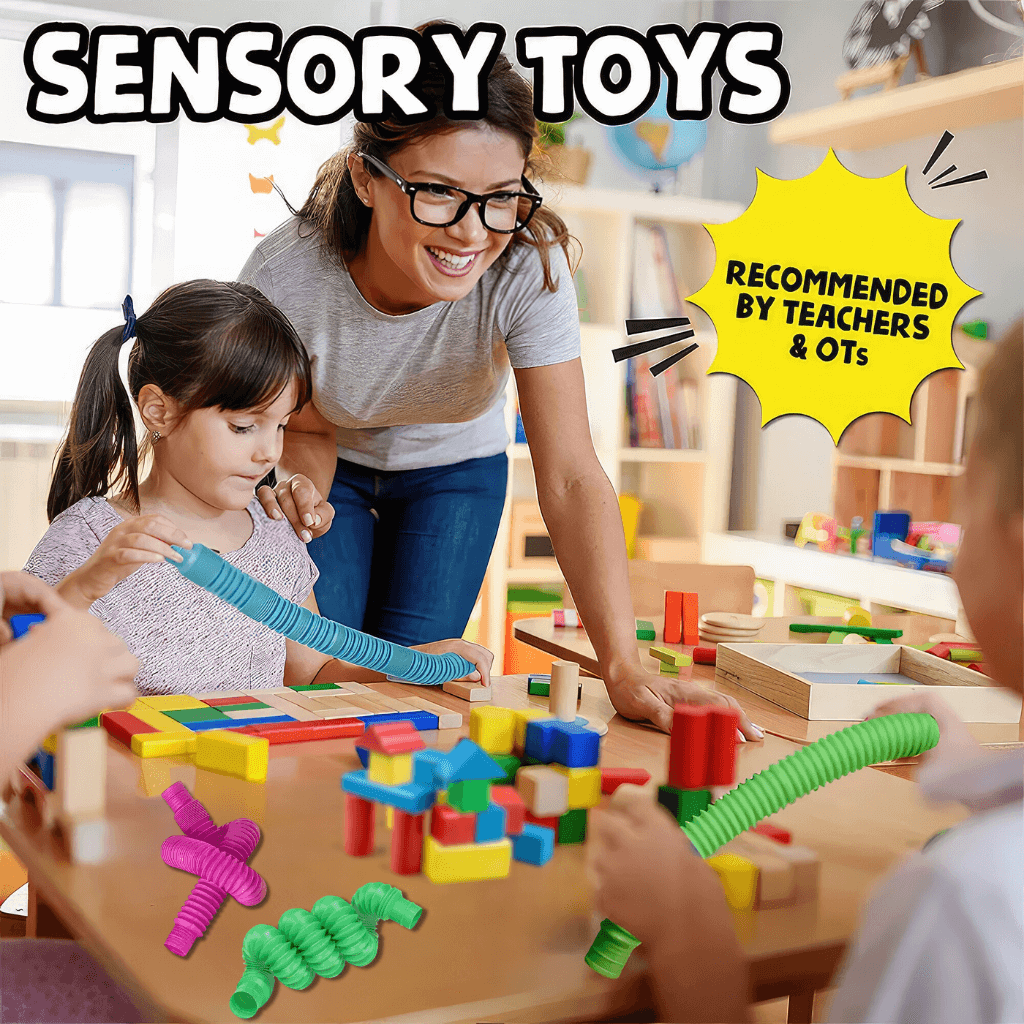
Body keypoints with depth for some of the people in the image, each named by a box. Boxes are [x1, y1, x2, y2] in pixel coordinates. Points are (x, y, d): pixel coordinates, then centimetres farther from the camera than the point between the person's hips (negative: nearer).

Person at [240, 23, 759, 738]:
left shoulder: (529, 267, -35)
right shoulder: (285, 277, -35)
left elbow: (570, 476, -36)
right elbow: (310, 428, -16)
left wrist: (625, 668, -45)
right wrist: (302, 490, -42)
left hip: (455, 470, 1)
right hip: (337, 468, 0)